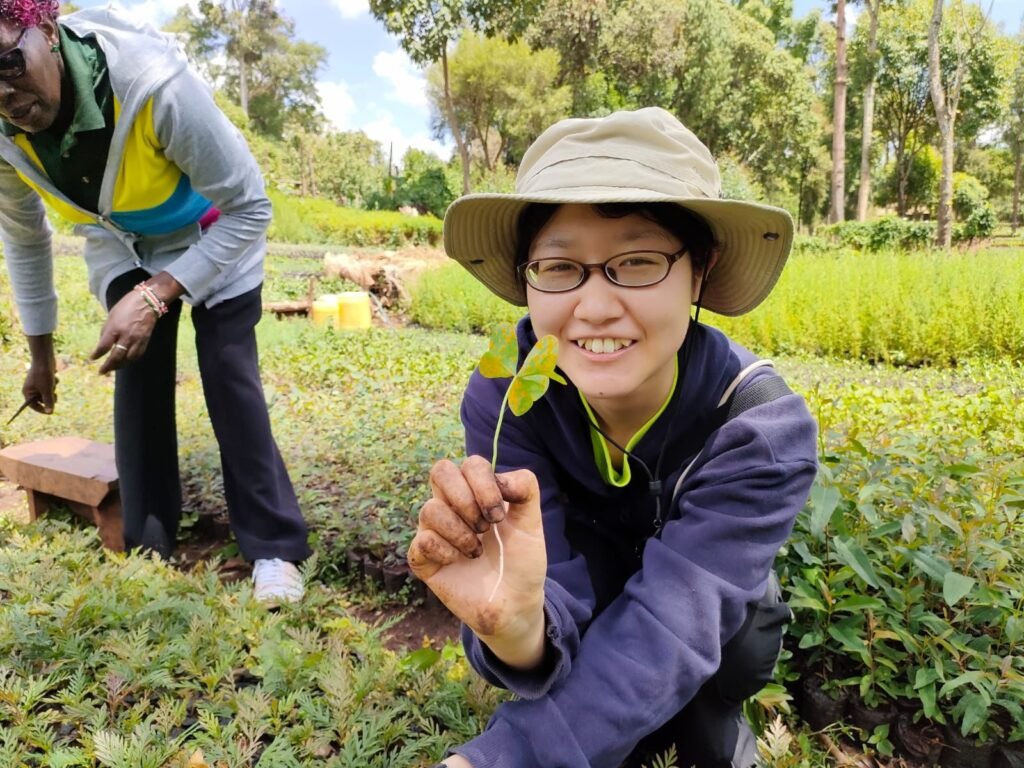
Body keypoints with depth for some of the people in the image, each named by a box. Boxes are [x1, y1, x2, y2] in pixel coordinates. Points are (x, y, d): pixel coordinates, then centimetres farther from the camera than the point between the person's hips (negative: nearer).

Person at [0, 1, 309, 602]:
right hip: (120, 243, 4)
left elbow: (249, 207, -30)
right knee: (136, 376, -3)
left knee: (228, 374, -11)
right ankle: (150, 545, 11)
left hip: (217, 232, -4)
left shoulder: (153, 83, -38)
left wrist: (155, 296, -36)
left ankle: (276, 547, -2)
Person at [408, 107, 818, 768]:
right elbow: (553, 622, -32)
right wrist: (513, 625, -56)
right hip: (587, 594, 2)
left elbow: (666, 633, -38)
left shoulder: (764, 430, -32)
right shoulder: (503, 397, -28)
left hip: (719, 635, -1)